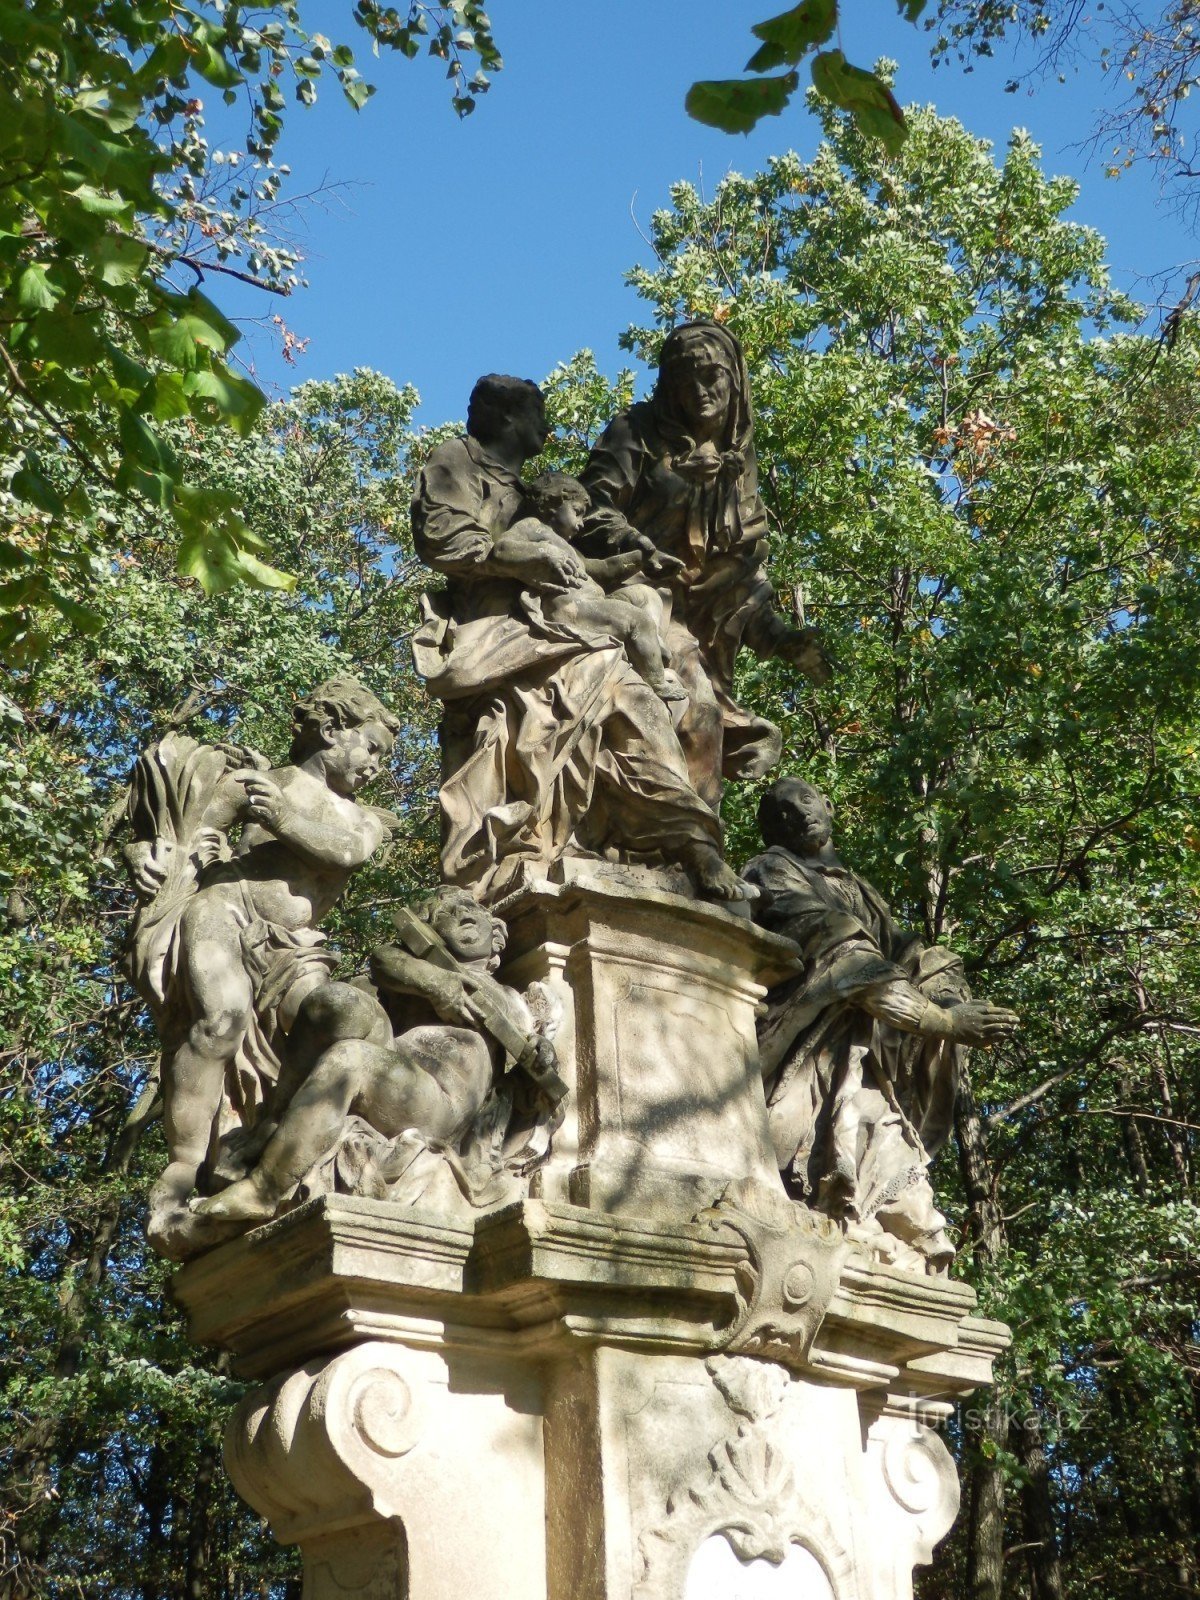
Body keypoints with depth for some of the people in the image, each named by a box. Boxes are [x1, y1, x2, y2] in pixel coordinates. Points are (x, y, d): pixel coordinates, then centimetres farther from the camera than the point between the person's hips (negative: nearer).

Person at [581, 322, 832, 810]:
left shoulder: (738, 465, 21)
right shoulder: (639, 433, 7)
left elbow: (747, 572, 20)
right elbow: (591, 509, -4)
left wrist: (779, 637, 6)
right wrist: (632, 544, -24)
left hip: (703, 632, 6)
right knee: (693, 711, -27)